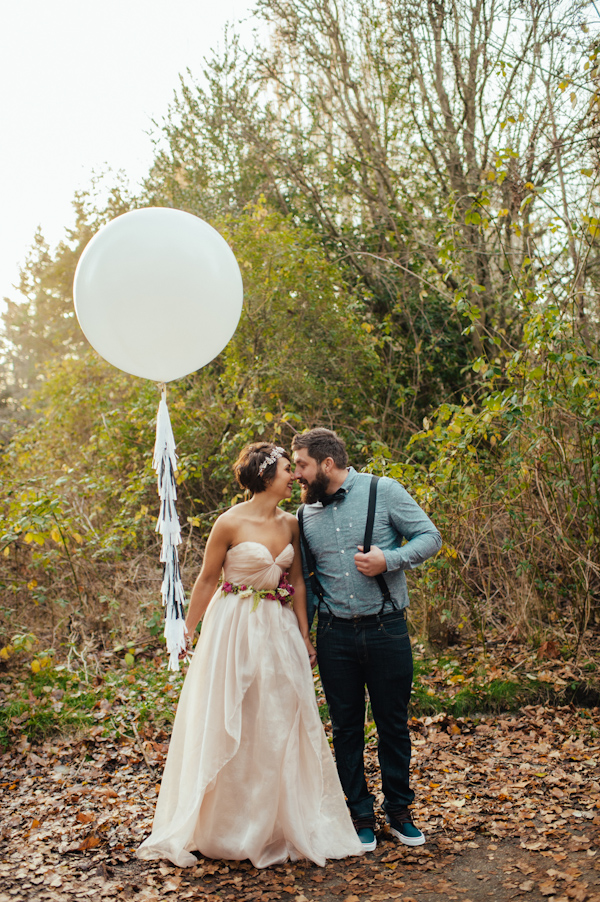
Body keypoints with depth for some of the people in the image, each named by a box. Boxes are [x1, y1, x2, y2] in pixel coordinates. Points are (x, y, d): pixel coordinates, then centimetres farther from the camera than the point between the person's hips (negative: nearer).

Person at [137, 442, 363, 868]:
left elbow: (297, 582, 10)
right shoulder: (231, 523, -12)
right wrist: (187, 633, 0)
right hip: (235, 629, -5)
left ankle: (285, 823, 26)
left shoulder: (291, 523, 3)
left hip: (279, 630, 5)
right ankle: (222, 827, 23)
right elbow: (207, 581, -4)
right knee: (228, 728, 5)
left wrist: (304, 636, 10)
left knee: (282, 726, 10)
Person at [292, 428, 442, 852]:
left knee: (394, 724, 9)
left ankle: (399, 812, 27)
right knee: (347, 729, 9)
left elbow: (430, 537, -5)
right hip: (335, 636, 3)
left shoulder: (384, 492, -5)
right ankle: (361, 817, 25)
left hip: (386, 630, -3)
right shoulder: (306, 514, 7)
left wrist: (389, 559, -20)